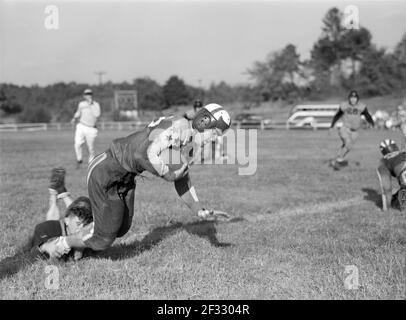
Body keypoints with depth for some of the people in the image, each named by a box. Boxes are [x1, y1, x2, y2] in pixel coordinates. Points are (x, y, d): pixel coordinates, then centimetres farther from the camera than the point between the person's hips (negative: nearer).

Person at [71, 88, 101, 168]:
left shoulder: (96, 105, -3)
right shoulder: (81, 104, 7)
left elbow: (97, 115, -21)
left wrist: (91, 105, -19)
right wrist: (75, 118, 10)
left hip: (91, 129, -2)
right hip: (81, 127, 2)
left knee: (91, 148, 2)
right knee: (78, 144, -16)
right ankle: (79, 159, 8)